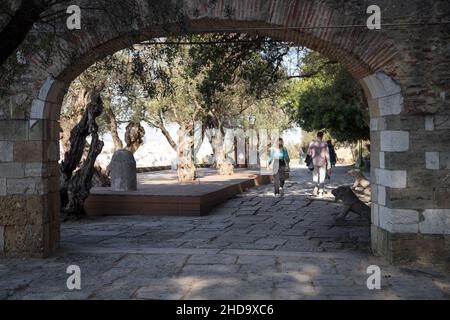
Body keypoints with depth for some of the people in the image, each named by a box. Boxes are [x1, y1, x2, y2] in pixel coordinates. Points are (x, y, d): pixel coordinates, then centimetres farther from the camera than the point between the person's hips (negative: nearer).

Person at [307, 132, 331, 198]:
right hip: (322, 162, -1)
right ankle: (320, 192, 5)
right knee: (322, 177, 6)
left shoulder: (312, 143, -2)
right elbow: (327, 154, -2)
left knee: (315, 175, 16)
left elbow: (309, 152, 1)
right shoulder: (324, 144, -4)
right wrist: (329, 165, 2)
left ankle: (316, 187, -7)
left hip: (314, 161, 1)